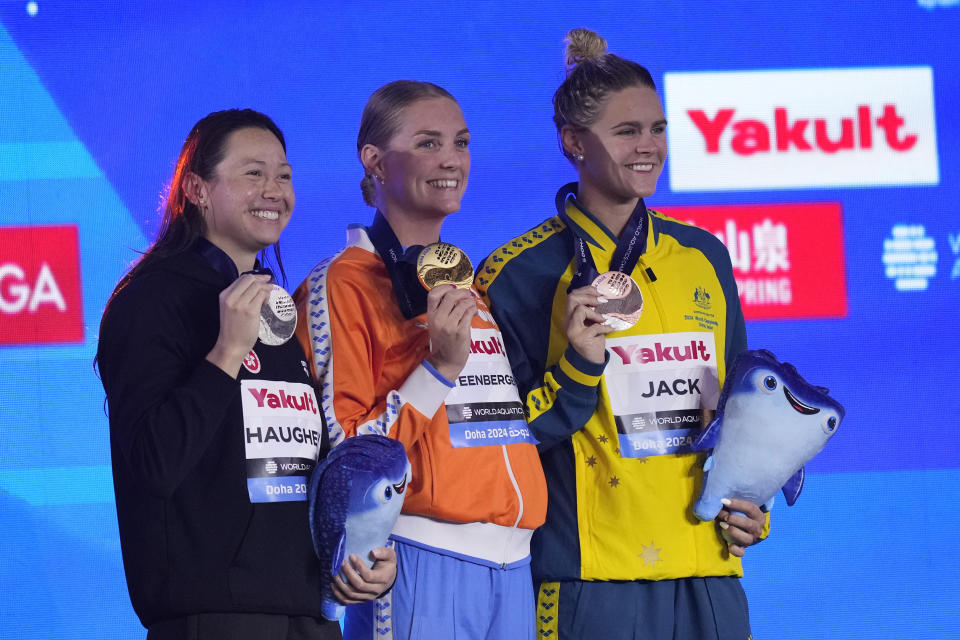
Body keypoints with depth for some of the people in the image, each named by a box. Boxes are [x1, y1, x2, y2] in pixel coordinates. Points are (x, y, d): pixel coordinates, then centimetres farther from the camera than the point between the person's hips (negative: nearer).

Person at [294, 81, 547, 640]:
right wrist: (441, 367, -17)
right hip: (421, 565, -7)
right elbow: (343, 451, -11)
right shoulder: (344, 285, -5)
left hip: (512, 566, 7)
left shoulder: (475, 285, 18)